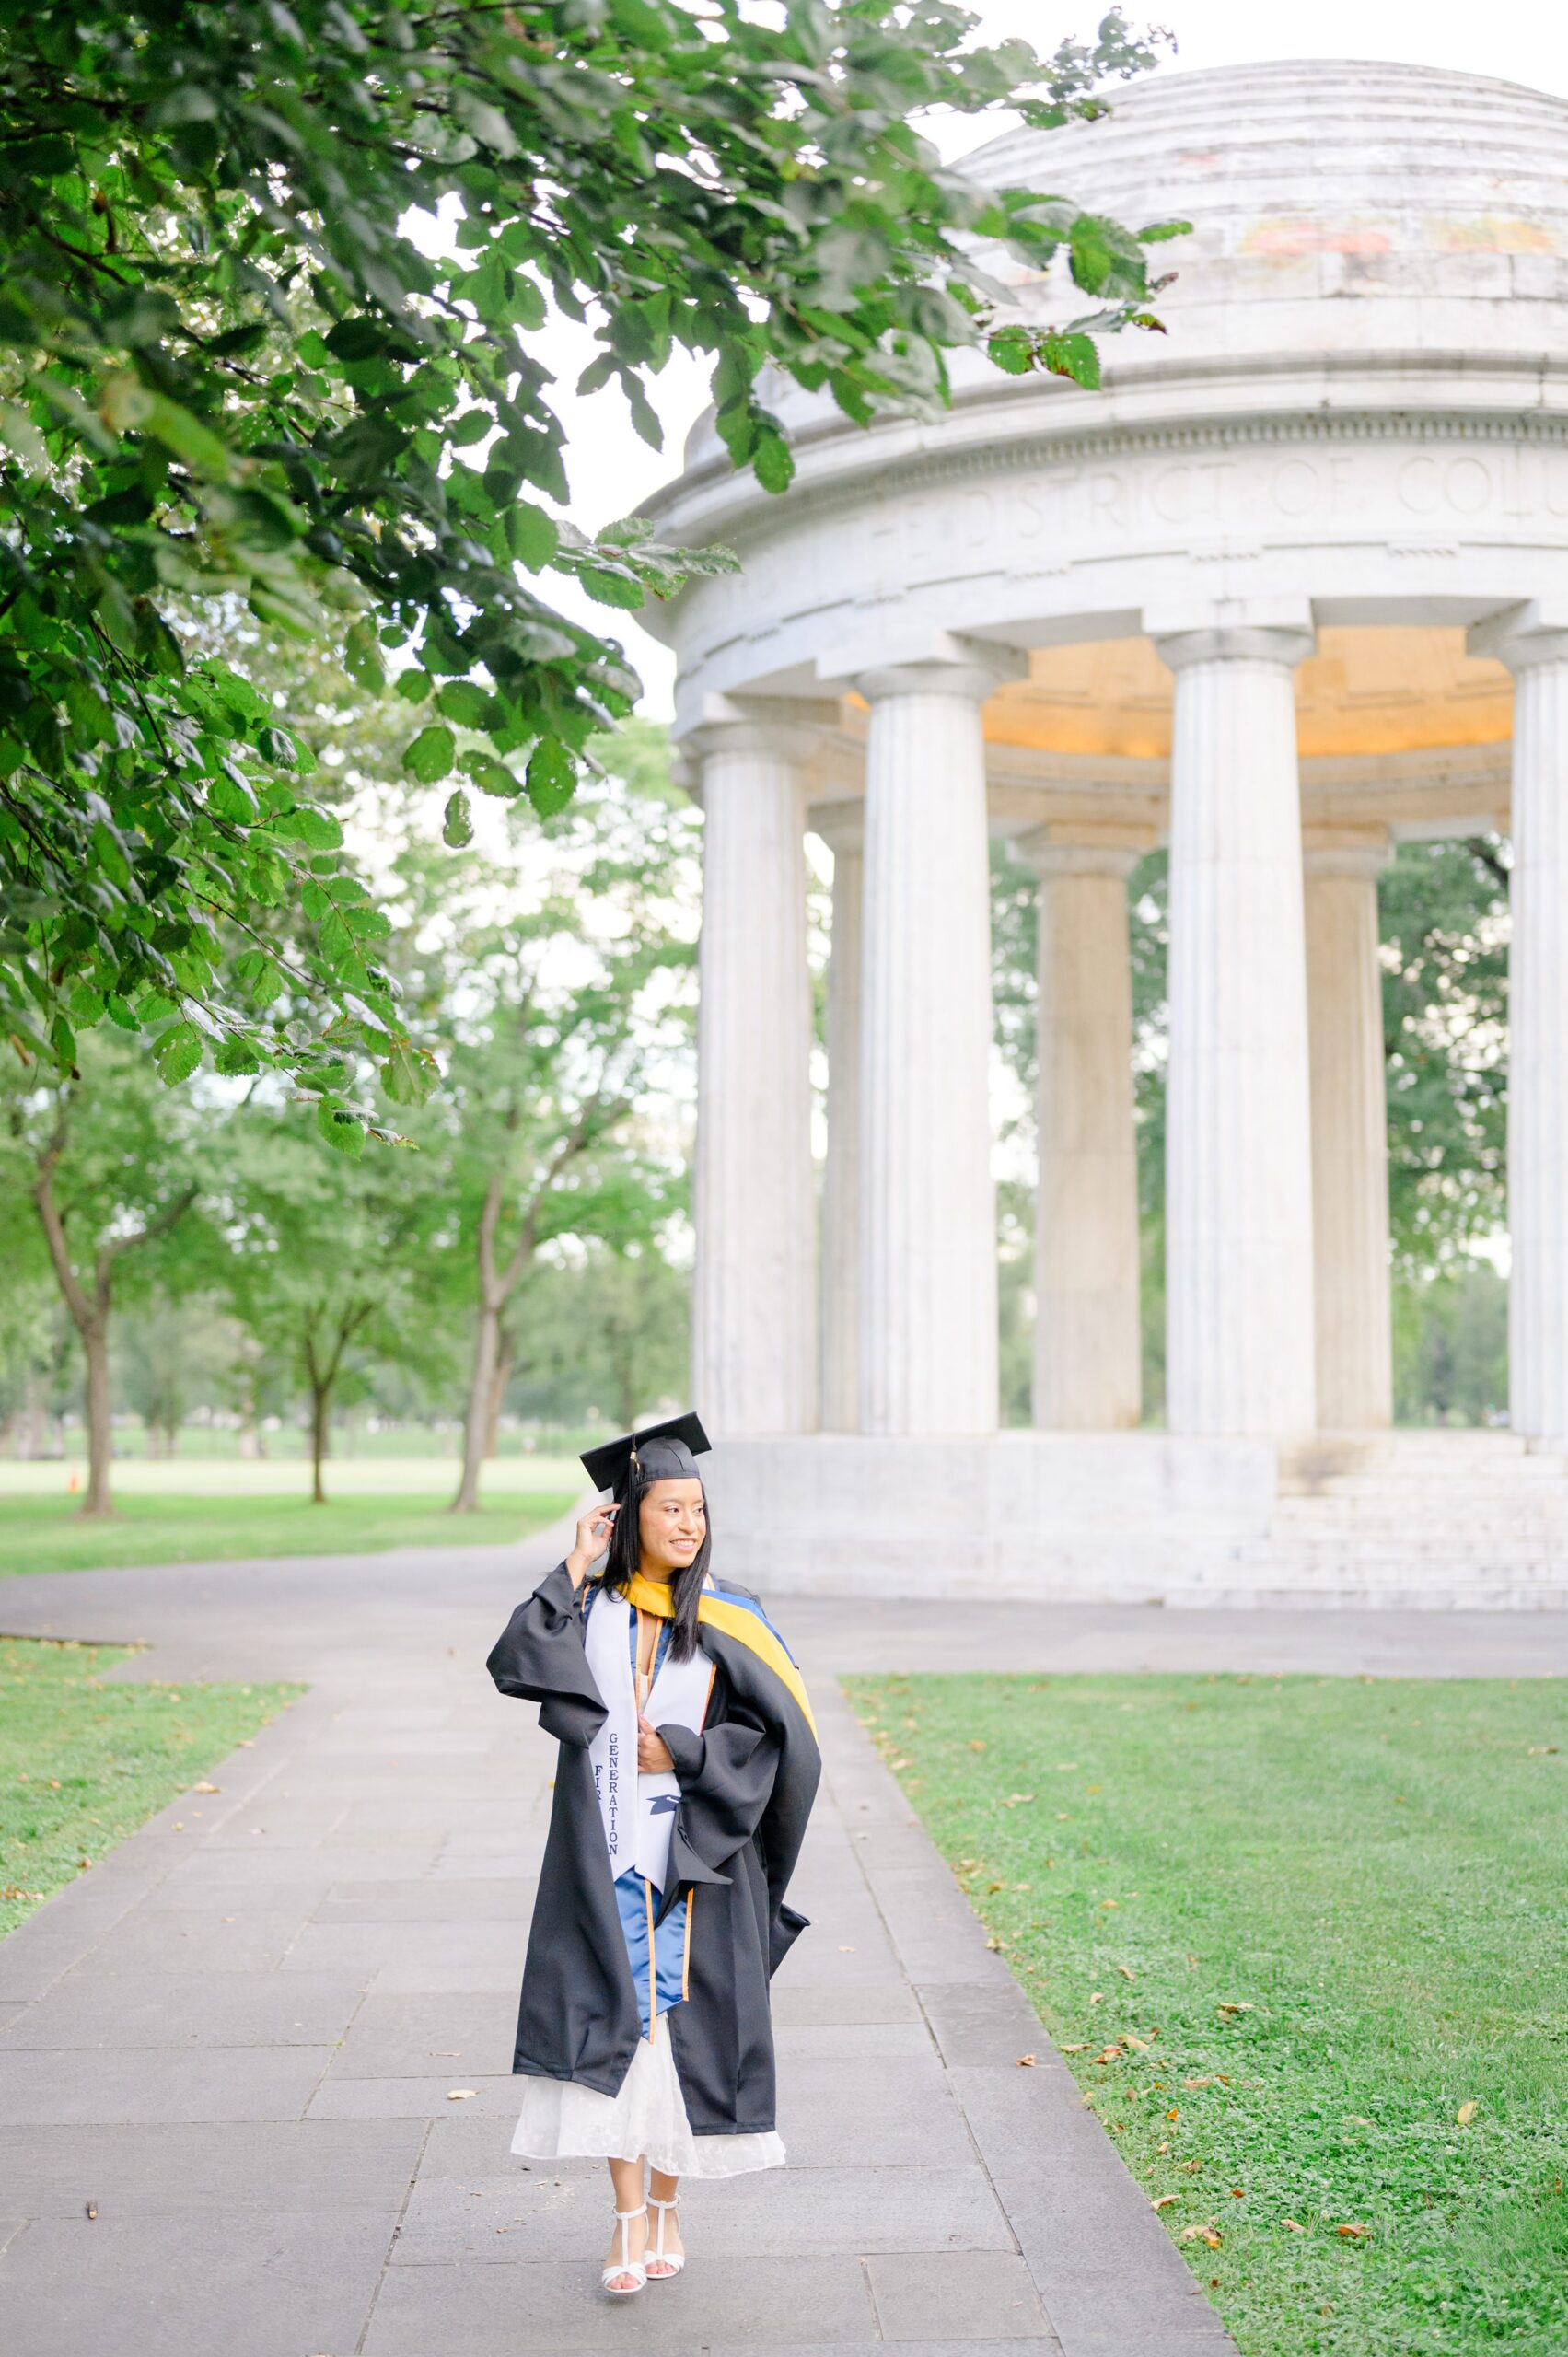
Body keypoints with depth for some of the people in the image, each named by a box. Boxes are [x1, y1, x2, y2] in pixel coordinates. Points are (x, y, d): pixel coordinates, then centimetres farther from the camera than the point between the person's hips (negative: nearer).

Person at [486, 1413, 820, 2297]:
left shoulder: (727, 1617, -2)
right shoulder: (589, 1605, 3)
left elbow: (782, 1730, -5)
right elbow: (518, 1664, -13)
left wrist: (680, 1753, -11)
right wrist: (576, 1567, -13)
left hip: (694, 1859, -1)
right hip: (605, 1858, 1)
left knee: (679, 2020, 6)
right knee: (613, 2020, -2)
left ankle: (668, 2206, 22)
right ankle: (628, 2217, 7)